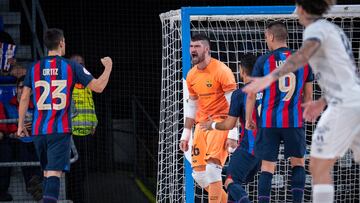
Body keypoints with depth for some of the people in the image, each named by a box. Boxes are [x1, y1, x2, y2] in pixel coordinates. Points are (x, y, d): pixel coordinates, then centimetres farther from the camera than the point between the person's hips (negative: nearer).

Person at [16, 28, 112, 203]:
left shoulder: (35, 68, 6)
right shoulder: (71, 67, -3)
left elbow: (24, 98, 8)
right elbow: (98, 87, -2)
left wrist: (21, 125, 17)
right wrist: (108, 67, 15)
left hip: (38, 129, 4)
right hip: (60, 130, -4)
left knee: (47, 171, 19)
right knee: (54, 172, -10)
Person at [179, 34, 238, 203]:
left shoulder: (221, 71, -13)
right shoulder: (191, 76, 9)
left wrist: (233, 134, -21)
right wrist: (186, 134, 16)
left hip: (221, 121, -7)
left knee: (212, 165, -21)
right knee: (198, 172, 2)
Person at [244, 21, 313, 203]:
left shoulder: (264, 61, -3)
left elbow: (251, 94, -2)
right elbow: (308, 96, 11)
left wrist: (248, 119, 10)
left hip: (269, 122, -1)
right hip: (294, 120, 1)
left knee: (267, 166, 3)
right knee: (298, 162, 14)